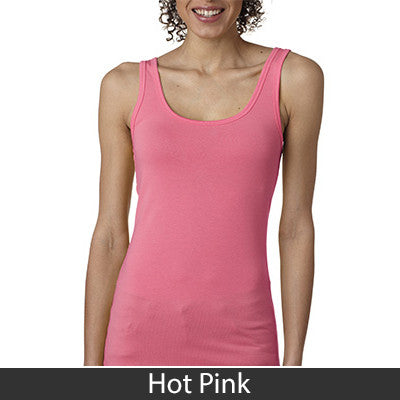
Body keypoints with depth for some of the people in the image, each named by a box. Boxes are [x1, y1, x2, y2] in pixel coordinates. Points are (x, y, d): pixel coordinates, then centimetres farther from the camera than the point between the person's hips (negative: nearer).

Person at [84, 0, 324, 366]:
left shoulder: (295, 79, 0)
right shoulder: (126, 86, 2)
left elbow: (296, 226, 3)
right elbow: (111, 233, 4)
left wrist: (294, 364, 2)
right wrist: (92, 365, 4)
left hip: (241, 343, 0)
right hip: (141, 334, 1)